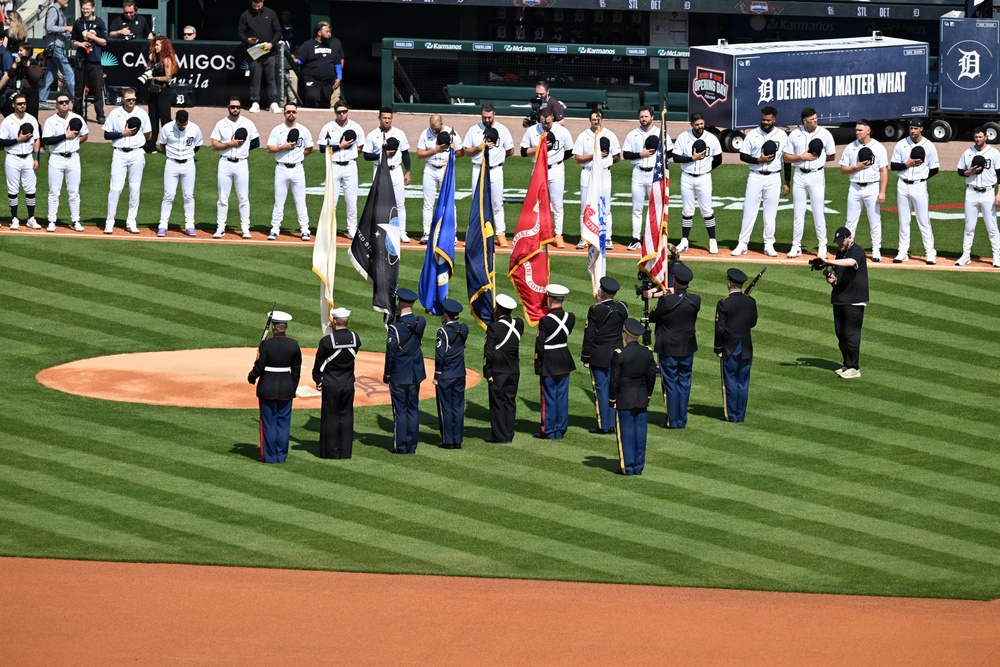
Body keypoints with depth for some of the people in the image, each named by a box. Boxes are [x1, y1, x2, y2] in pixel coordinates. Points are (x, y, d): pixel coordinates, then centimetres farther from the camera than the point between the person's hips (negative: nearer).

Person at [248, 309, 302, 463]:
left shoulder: (266, 344, -15)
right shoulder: (293, 345, -4)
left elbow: (259, 368, -11)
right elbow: (296, 369, 4)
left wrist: (251, 377, 9)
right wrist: (293, 387, 16)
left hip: (267, 388, -3)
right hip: (286, 389, 3)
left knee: (269, 423, 5)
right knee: (283, 423, 10)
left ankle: (269, 455, 8)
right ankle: (281, 455, 12)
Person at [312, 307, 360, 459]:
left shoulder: (326, 341, -16)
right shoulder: (355, 338, -6)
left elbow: (319, 364, -6)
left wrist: (318, 381, 8)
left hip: (331, 385, -3)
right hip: (348, 384, 3)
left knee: (331, 418, 5)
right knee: (346, 417, 11)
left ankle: (331, 451, 9)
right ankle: (345, 451, 14)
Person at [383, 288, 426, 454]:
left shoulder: (395, 328, -18)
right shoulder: (420, 323, -4)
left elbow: (390, 354, -14)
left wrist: (387, 376, -2)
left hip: (399, 375, -5)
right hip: (415, 374, 5)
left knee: (400, 410, 1)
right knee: (413, 409, 11)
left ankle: (400, 446, 4)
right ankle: (411, 445, 14)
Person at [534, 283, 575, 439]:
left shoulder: (545, 321, -19)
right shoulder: (570, 317, -4)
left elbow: (540, 346, -15)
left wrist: (538, 365, -4)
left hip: (549, 364, -5)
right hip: (565, 362, 5)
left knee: (549, 397, 4)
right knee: (562, 396, 12)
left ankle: (549, 431, 10)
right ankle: (561, 429, 19)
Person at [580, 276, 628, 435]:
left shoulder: (595, 310, -14)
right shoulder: (622, 308, -1)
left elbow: (589, 336, -12)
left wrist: (585, 358, -4)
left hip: (599, 356, -5)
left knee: (601, 389, 1)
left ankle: (604, 425, 3)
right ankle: (614, 423, 14)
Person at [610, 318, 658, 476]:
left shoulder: (620, 355, -15)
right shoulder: (647, 353, -1)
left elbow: (614, 379, -11)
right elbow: (651, 376, 7)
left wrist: (612, 399, 0)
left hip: (624, 400, -4)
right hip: (642, 400, 4)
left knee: (626, 432, 2)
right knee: (640, 432, 9)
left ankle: (628, 467, 5)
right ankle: (639, 466, 12)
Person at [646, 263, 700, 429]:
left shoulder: (667, 301, -21)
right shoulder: (695, 300, -8)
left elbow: (652, 317, -8)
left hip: (669, 349, -4)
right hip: (687, 349, 4)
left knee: (670, 384, 5)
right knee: (684, 383, 13)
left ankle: (673, 420, 9)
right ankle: (682, 420, 17)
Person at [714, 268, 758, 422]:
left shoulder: (724, 304, -15)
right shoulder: (750, 302, -2)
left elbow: (720, 329, -14)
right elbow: (753, 322, 9)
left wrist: (718, 348, -5)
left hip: (730, 350, -4)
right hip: (746, 349, 4)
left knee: (730, 382, 4)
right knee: (743, 383, 10)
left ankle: (732, 415, 8)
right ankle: (741, 414, 15)